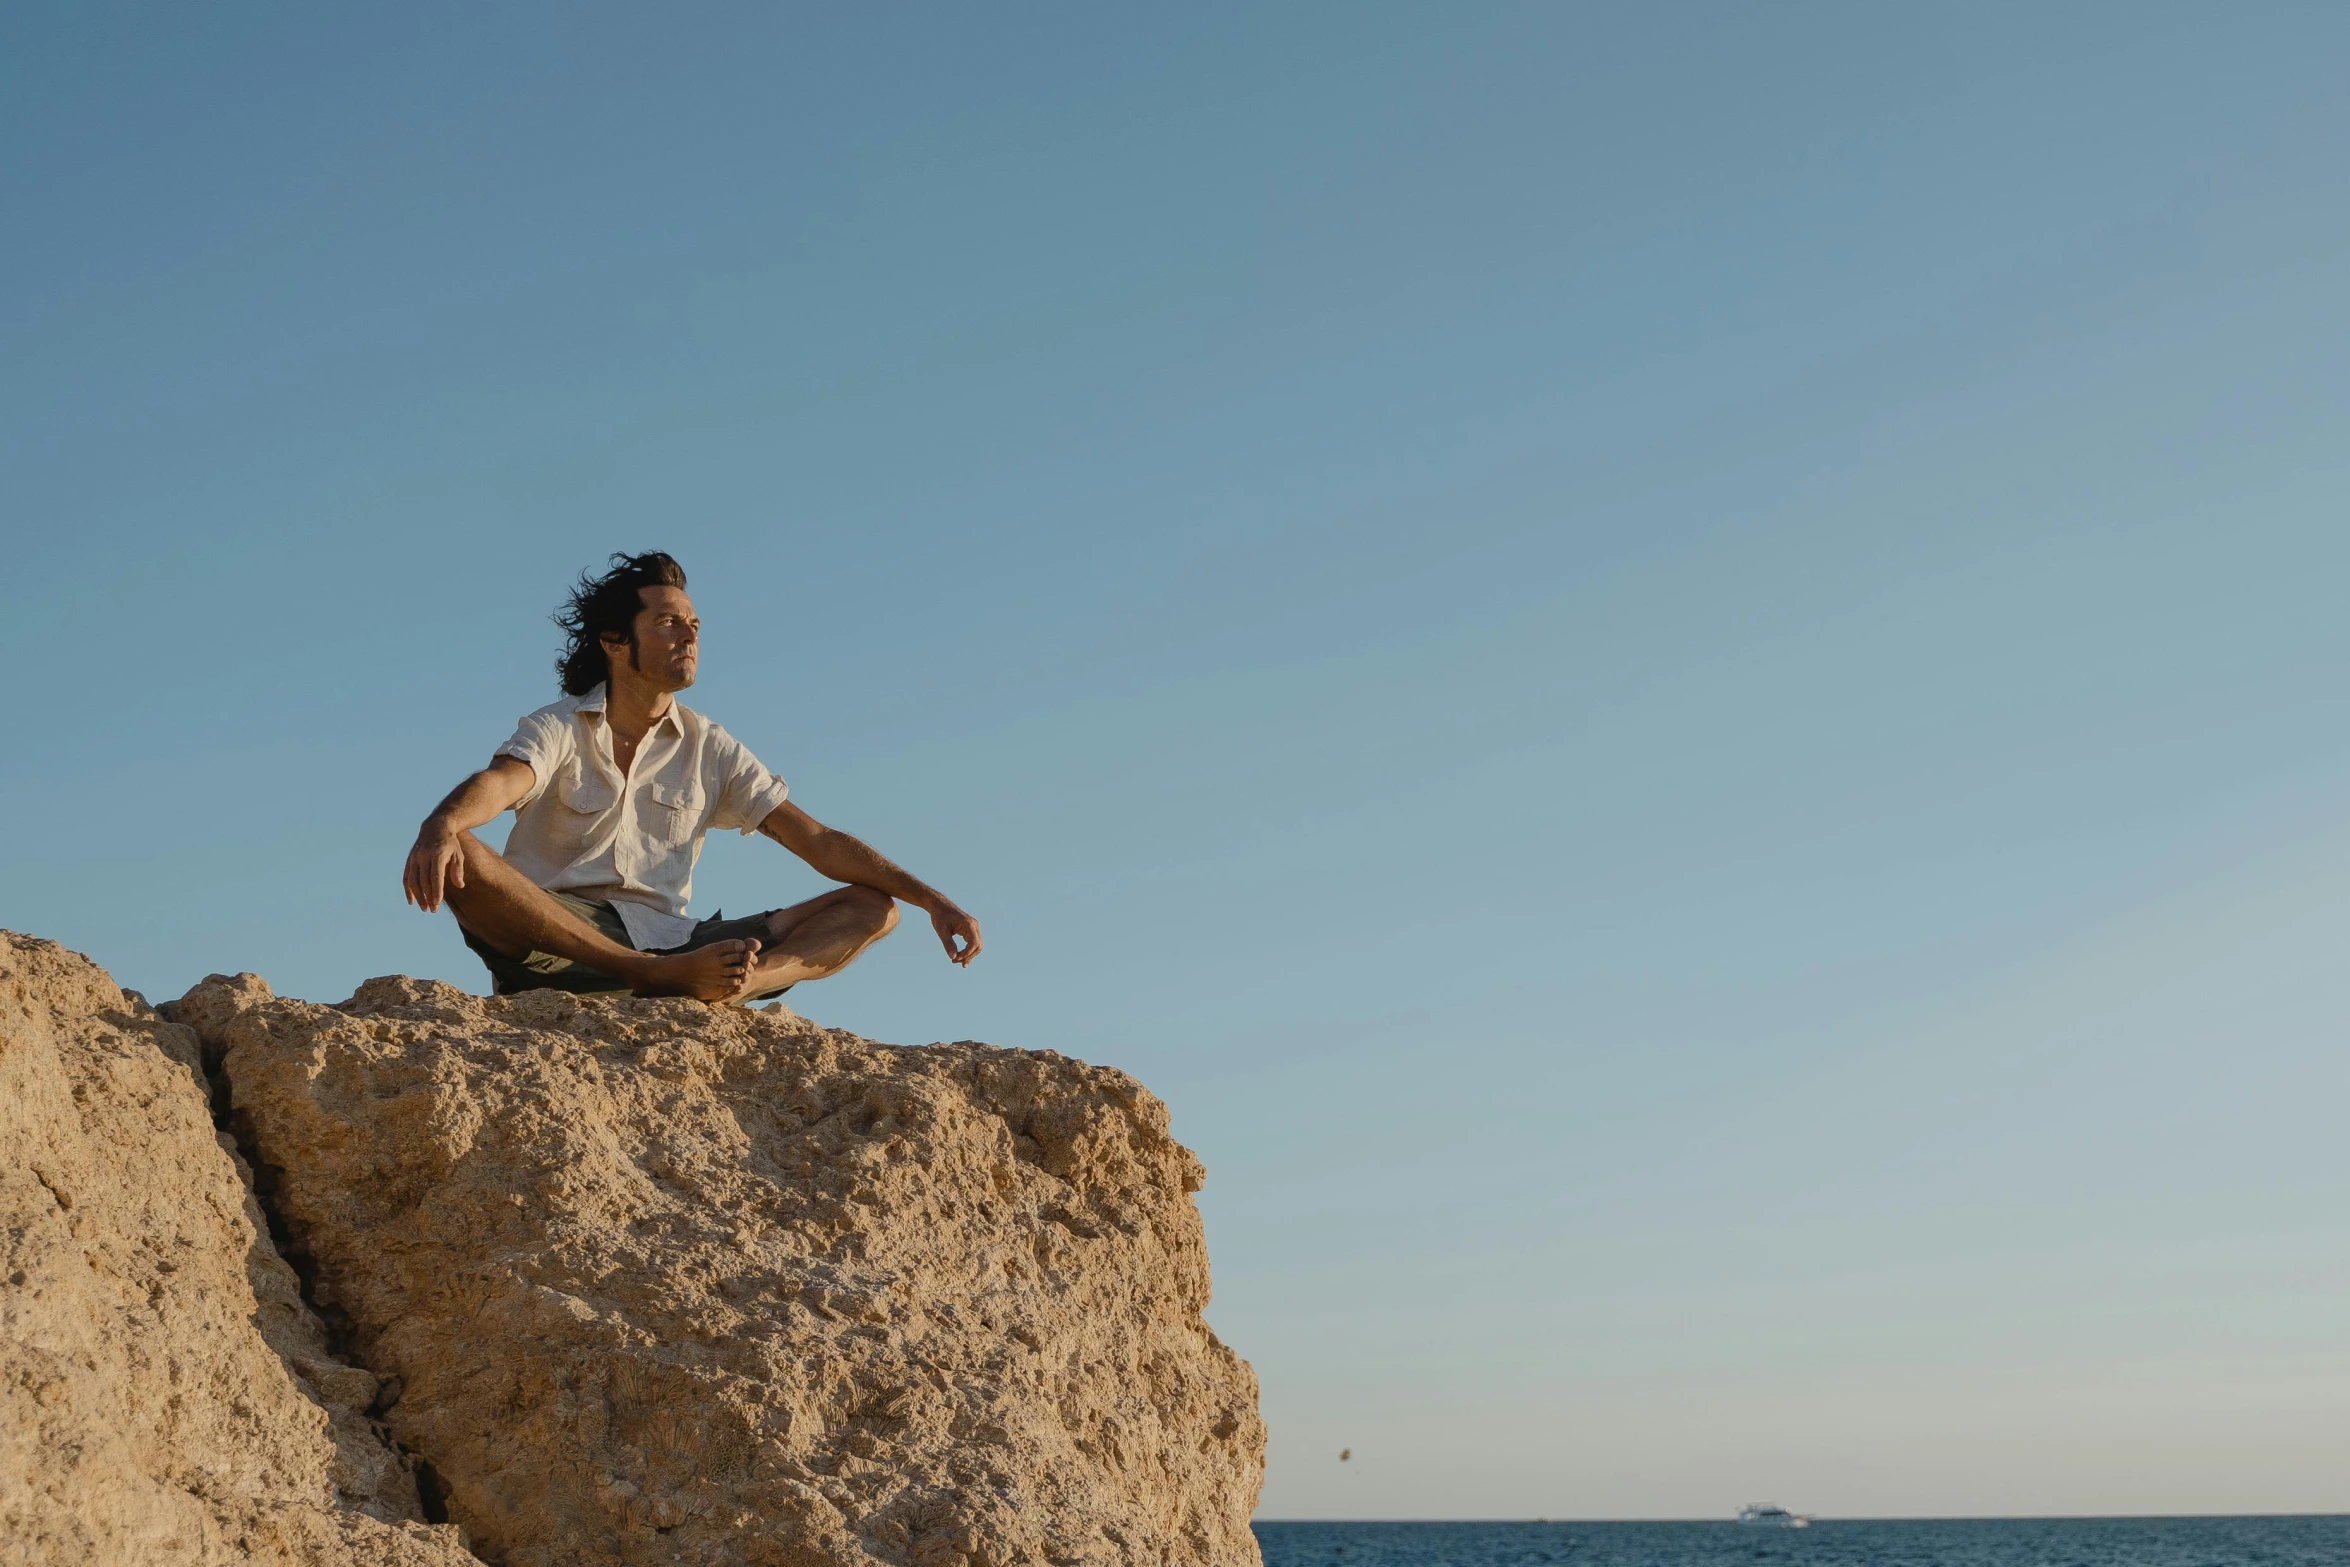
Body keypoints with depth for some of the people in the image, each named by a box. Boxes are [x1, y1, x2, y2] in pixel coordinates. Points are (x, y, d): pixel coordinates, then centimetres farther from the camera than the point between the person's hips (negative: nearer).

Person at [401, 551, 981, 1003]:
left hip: (667, 942, 4)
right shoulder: (558, 730, 5)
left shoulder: (710, 749, 16)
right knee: (459, 859, -33)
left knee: (872, 906, -10)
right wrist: (440, 827, -44)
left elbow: (821, 843, 10)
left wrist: (932, 900, -3)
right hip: (557, 940, -4)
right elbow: (499, 783, -19)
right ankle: (667, 978, -45)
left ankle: (730, 984, -44)